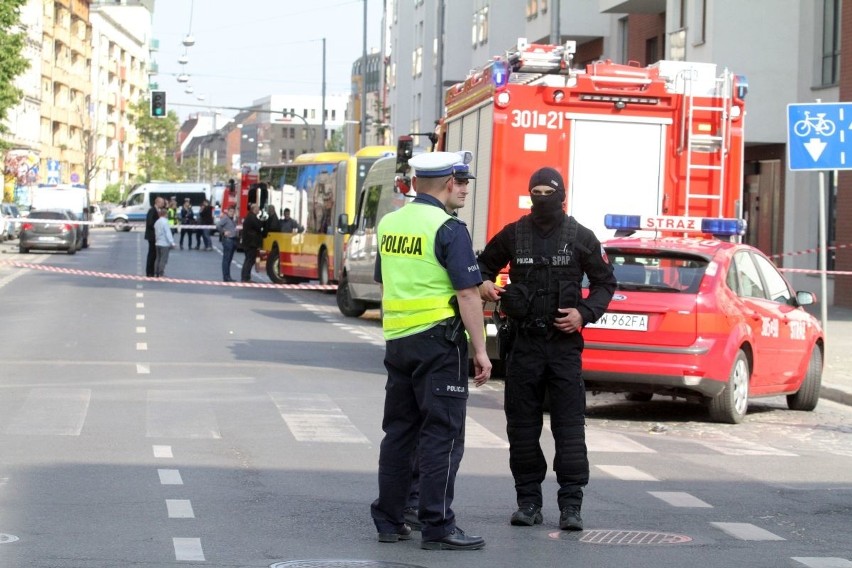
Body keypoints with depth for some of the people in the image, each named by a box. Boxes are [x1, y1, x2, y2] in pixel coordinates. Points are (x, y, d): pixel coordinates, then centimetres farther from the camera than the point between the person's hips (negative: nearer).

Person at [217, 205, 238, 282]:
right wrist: (223, 232, -17)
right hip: (227, 240, -9)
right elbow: (218, 225, -22)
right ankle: (226, 277, -5)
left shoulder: (232, 219, 16)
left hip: (233, 240, 9)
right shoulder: (225, 218, -11)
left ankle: (228, 277, 17)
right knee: (226, 259, -6)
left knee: (229, 259, 12)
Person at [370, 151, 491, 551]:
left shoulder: (389, 224, 11)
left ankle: (389, 520, 15)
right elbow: (467, 294, -15)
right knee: (442, 435, -3)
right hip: (439, 340, -7)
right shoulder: (448, 229, -12)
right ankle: (437, 526, -4)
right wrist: (480, 350, -10)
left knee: (399, 430, 13)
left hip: (397, 339, 7)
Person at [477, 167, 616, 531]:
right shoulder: (513, 234, 6)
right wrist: (483, 283, -3)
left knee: (569, 425, -5)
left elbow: (605, 282, 9)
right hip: (523, 343, 2)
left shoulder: (580, 238, 3)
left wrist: (585, 313, -7)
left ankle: (571, 504, -2)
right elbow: (484, 264, 20)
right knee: (522, 424, 5)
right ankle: (528, 500, 13)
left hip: (564, 342, -2)